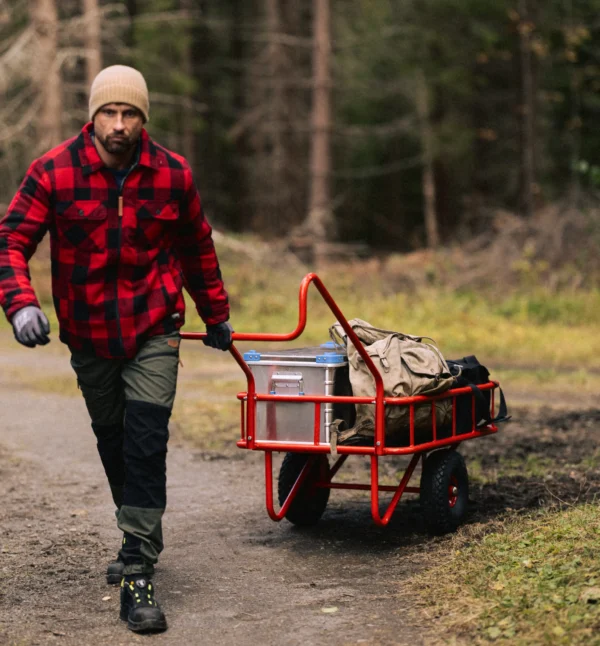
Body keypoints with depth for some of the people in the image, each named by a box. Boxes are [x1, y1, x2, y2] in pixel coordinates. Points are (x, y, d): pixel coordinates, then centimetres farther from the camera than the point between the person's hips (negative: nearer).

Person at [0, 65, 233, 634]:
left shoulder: (172, 174, -7)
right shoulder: (54, 172, -11)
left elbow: (196, 248, 8)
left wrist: (216, 315, 17)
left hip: (153, 330, -2)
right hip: (87, 331, 2)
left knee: (146, 446, -12)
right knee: (112, 442, 16)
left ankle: (137, 576, -12)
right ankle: (140, 543, 38)